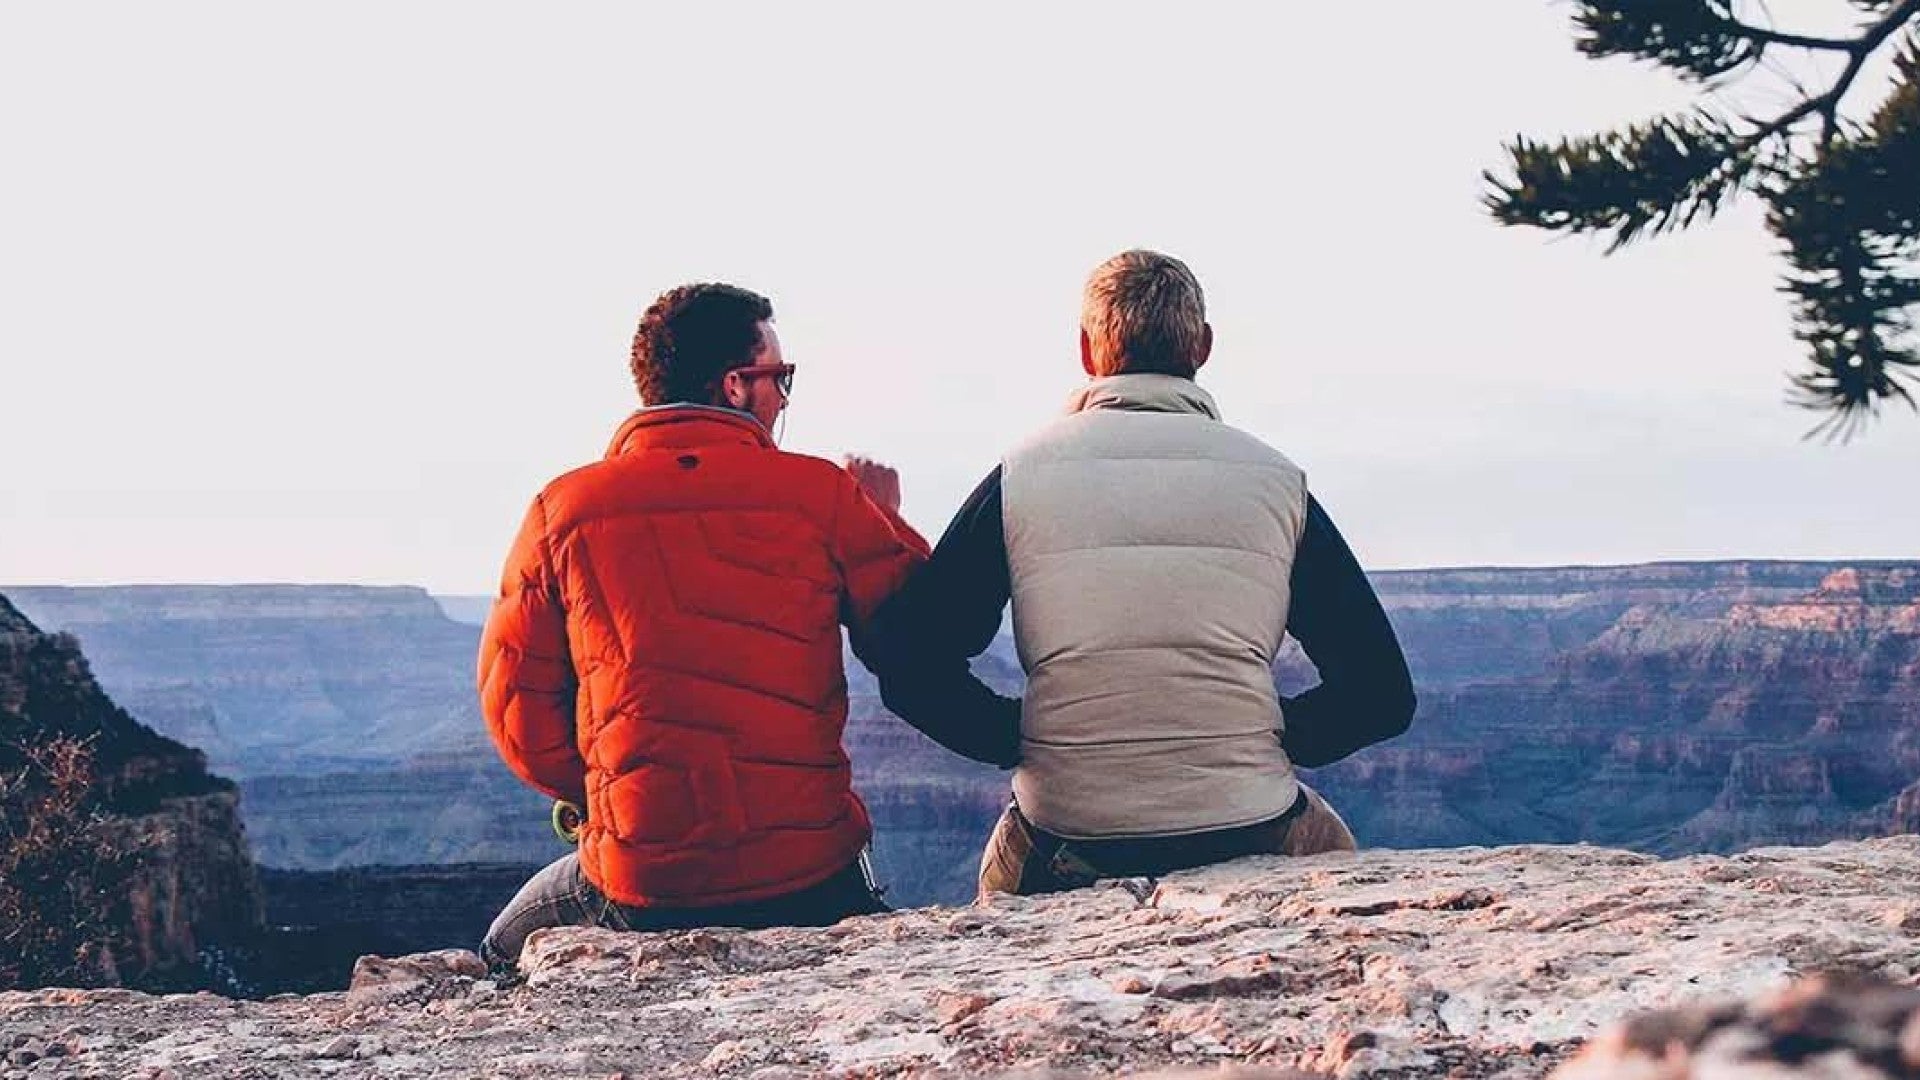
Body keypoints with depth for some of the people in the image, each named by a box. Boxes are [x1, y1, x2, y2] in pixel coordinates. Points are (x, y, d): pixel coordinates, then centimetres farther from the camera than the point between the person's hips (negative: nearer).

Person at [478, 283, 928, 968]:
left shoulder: (563, 511, -1)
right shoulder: (821, 493, -5)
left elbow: (516, 701, 2)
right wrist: (887, 524, 18)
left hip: (639, 888, 1)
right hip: (810, 879, 0)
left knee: (509, 952, 31)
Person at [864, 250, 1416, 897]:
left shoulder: (1021, 475, 0)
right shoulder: (1276, 480, 3)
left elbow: (912, 668, -5)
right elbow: (1382, 694, 2)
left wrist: (1026, 741, 7)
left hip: (1065, 852, 0)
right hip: (1251, 838, 0)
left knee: (1005, 870, 34)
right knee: (1329, 844, 34)